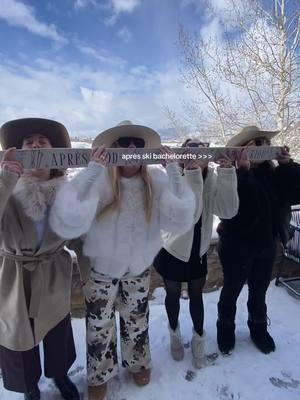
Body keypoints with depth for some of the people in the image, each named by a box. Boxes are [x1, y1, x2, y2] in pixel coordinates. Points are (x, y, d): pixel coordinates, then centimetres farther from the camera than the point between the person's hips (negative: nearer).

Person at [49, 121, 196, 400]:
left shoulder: (157, 181, -16)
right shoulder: (99, 181, -24)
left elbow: (181, 220, -27)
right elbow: (66, 223, -38)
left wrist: (174, 171, -28)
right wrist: (92, 170, -38)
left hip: (139, 269, 2)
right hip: (101, 269, -1)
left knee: (136, 321, 25)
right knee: (99, 325, 19)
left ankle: (137, 363, 56)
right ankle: (100, 375, 50)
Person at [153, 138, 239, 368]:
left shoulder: (212, 180, -10)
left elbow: (229, 211, -24)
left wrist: (226, 172, -31)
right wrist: (192, 174, -42)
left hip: (198, 250, 3)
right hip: (172, 250, -3)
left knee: (196, 296, 18)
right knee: (173, 295, 18)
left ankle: (199, 338, 43)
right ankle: (175, 333, 47)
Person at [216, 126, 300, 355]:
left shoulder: (271, 173, 2)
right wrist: (243, 170, -31)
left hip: (267, 244, 5)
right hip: (237, 245, -5)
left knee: (259, 291, 22)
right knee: (232, 290, 14)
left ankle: (259, 328, 46)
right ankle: (226, 329, 38)